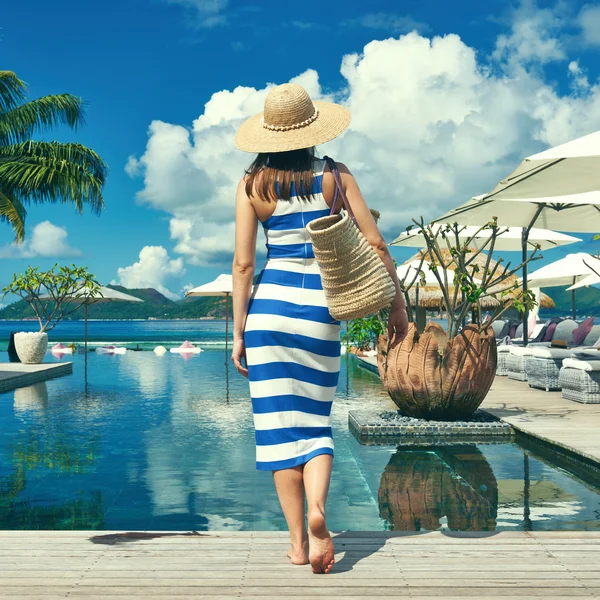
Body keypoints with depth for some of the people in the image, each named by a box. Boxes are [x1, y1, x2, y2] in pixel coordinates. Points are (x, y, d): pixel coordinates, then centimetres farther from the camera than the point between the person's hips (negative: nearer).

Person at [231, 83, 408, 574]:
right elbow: (376, 246, 0)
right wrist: (397, 305, 10)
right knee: (315, 422, 10)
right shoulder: (336, 177, 3)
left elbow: (243, 263, -2)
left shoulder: (252, 185, 2)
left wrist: (238, 332, 2)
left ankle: (298, 541, 9)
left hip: (269, 306, 0)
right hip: (321, 311, 0)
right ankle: (317, 509, -17)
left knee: (280, 422, 6)